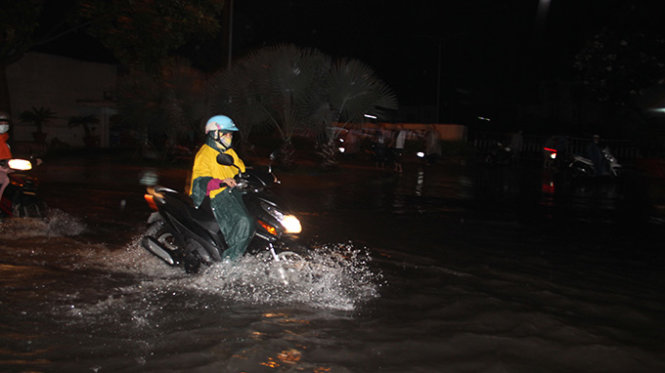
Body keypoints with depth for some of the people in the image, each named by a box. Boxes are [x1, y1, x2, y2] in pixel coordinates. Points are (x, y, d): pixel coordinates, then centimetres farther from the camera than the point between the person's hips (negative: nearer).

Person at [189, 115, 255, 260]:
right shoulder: (204, 154, -4)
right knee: (243, 222, -30)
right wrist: (222, 182, -34)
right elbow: (200, 181, -16)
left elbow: (242, 169, 31)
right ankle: (228, 259, -24)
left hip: (234, 191, 9)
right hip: (218, 195, -9)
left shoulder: (230, 152, 22)